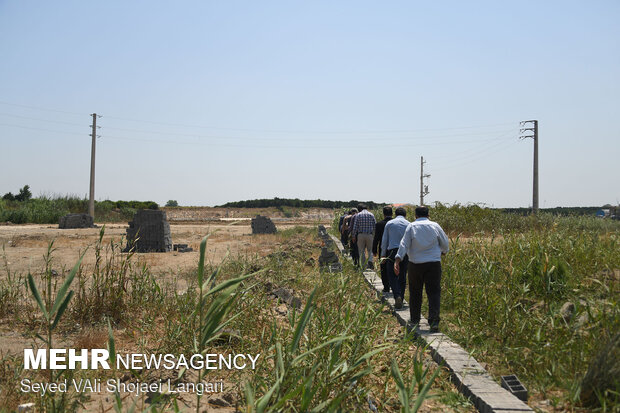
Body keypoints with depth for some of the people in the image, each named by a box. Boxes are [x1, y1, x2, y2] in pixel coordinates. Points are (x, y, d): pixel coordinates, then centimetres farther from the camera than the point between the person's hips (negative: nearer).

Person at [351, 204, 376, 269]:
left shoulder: (358, 215, 0)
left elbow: (355, 227, -2)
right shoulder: (371, 214, 4)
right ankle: (370, 261, -14)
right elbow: (375, 225, 2)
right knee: (370, 250, 11)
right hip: (369, 235, 1)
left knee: (361, 251, 7)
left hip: (360, 235, -1)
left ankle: (363, 266, 6)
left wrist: (353, 236, 5)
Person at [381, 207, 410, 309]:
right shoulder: (409, 225, 6)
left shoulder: (389, 224, 6)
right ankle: (400, 299, 14)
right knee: (402, 277, 11)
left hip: (392, 251, -1)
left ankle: (397, 296, -19)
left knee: (392, 276, 2)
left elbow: (384, 240, 7)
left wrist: (383, 255, 13)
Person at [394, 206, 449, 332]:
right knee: (434, 293, 1)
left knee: (415, 293, 13)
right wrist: (443, 251, 34)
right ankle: (434, 322, -9)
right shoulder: (435, 226, 3)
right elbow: (445, 243, 13)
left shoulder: (411, 226, -1)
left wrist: (397, 260, -13)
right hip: (433, 263, 0)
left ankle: (415, 320, 22)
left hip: (415, 265, 0)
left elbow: (404, 244, -9)